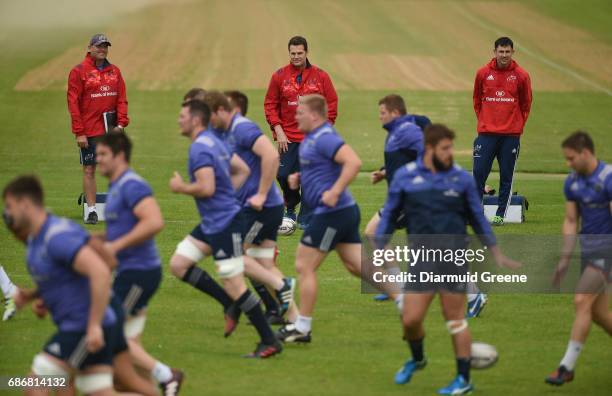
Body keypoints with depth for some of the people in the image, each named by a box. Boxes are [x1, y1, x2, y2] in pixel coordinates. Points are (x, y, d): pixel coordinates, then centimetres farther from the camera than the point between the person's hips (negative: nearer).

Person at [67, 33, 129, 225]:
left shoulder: (114, 71, 10)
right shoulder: (79, 71, -3)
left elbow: (122, 99, 11)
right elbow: (73, 103, -6)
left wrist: (121, 122, -4)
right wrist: (79, 133, -12)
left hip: (112, 130, 4)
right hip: (89, 130, -4)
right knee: (89, 170, -1)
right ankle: (91, 210, 2)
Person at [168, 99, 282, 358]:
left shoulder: (200, 148, -18)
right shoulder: (213, 142, 13)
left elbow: (206, 188, -27)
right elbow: (242, 170, 20)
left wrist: (180, 188, -10)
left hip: (224, 224, -10)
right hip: (212, 222, 10)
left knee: (234, 285, -6)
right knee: (178, 264, 9)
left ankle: (269, 342, 0)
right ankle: (230, 304, 12)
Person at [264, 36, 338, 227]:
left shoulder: (320, 76, 2)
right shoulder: (279, 76, 3)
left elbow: (331, 104, 4)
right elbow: (270, 105, 5)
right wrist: (278, 131, -4)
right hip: (288, 137, 1)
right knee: (284, 175, -4)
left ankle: (305, 218, 8)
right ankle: (290, 208, 23)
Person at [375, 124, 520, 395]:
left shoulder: (462, 179, 2)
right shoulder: (404, 177, 2)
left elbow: (477, 219, 11)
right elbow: (389, 215, 10)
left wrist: (498, 255, 12)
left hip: (454, 257, -1)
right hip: (422, 259, 1)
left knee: (455, 320, 0)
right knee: (410, 320, -1)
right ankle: (417, 359, 30)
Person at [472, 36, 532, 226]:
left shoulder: (521, 75, 0)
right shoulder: (483, 73, 3)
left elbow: (526, 104, 10)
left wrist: (518, 126, 7)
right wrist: (483, 121, 11)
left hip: (511, 135, 0)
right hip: (486, 133, 0)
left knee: (506, 177, 2)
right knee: (479, 173, -4)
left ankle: (500, 214, 8)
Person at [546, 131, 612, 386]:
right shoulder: (572, 182, 5)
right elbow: (570, 222, 12)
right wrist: (565, 259, 7)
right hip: (587, 250, 8)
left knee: (581, 302, -14)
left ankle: (567, 367, -9)